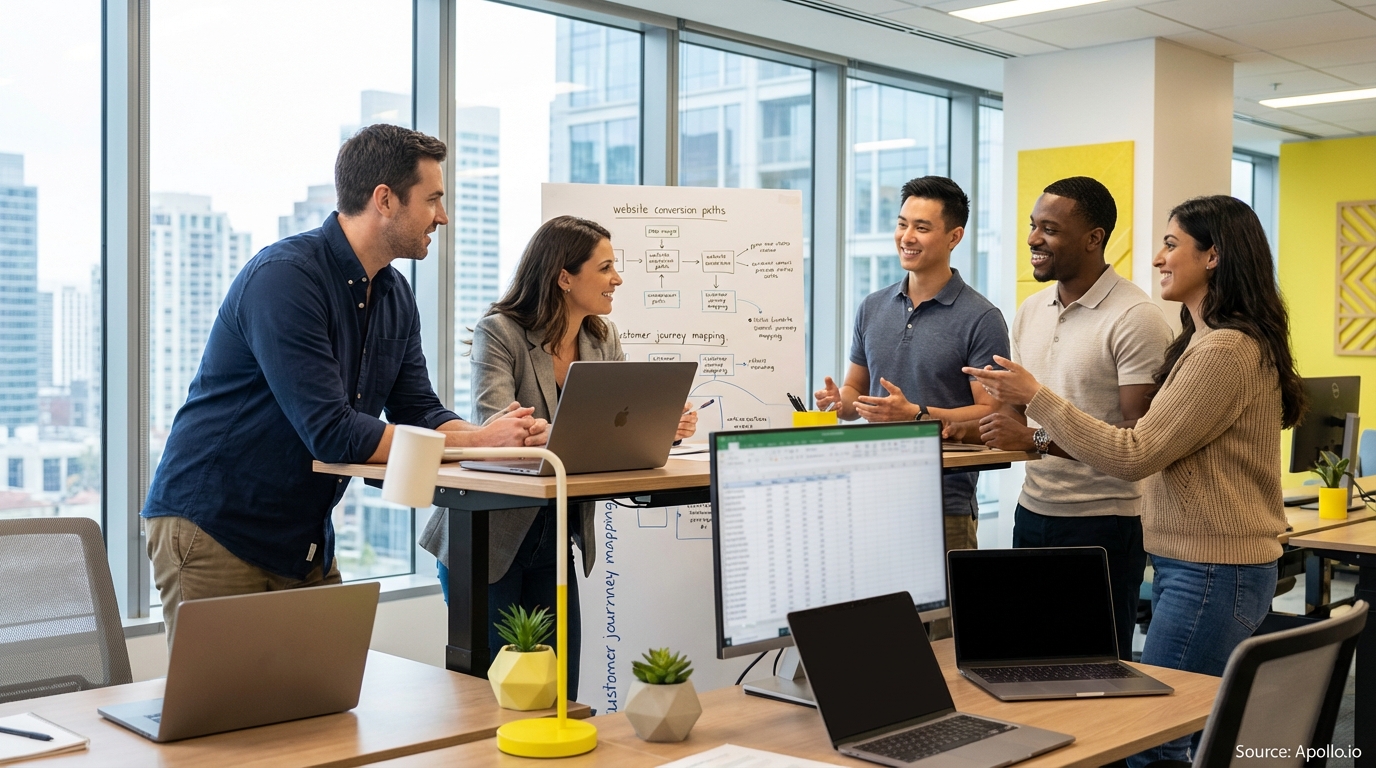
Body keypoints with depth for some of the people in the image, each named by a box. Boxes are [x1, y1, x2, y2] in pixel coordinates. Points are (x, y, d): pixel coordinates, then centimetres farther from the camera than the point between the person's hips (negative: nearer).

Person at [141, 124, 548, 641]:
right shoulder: (284, 277, -22)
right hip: (212, 528, -8)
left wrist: (503, 436, -16)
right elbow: (333, 434, -28)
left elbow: (419, 414, 6)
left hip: (304, 540, 8)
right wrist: (477, 441, -24)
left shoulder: (395, 296, 7)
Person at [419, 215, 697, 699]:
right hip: (488, 539, -5)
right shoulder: (499, 333, -14)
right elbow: (496, 429, -28)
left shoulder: (604, 341, 6)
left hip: (555, 539, 6)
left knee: (560, 691, 8)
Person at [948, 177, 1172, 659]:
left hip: (1103, 520, -6)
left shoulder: (1134, 318, -13)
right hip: (1033, 510, 7)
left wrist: (1036, 440, -23)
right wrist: (974, 428, -3)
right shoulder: (1031, 311, 10)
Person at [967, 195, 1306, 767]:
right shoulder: (1209, 341, 15)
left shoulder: (1225, 352, -18)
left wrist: (1036, 397, -17)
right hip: (1202, 565, 10)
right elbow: (1160, 449, 18)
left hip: (1212, 573, -10)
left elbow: (1134, 456, -21)